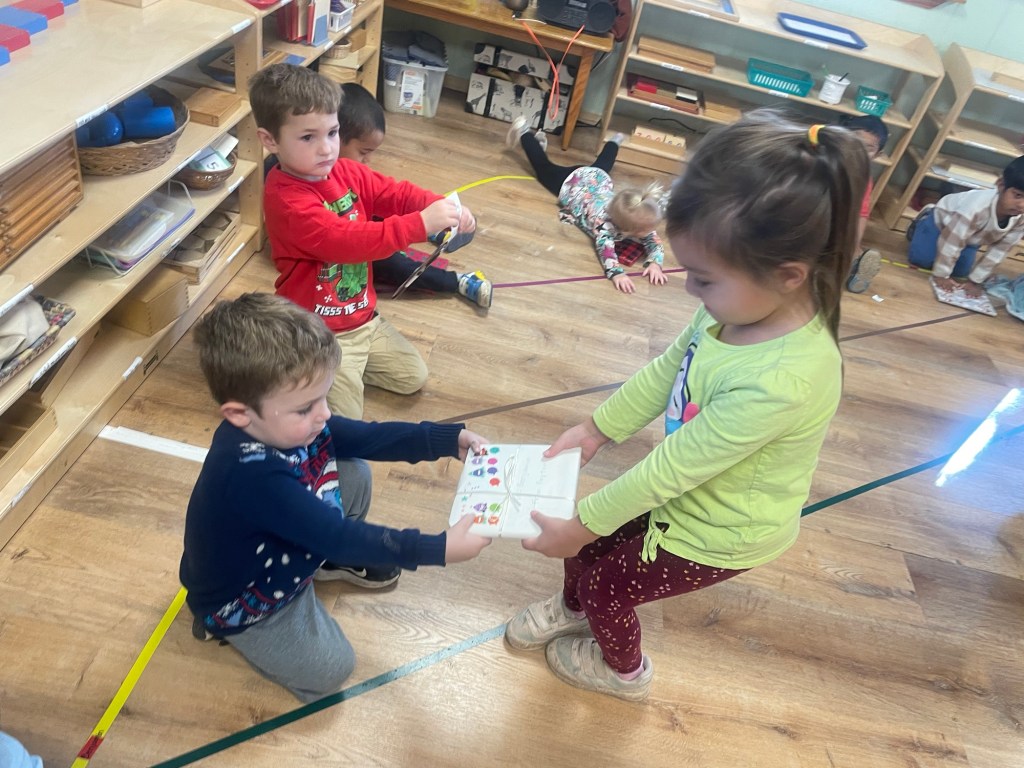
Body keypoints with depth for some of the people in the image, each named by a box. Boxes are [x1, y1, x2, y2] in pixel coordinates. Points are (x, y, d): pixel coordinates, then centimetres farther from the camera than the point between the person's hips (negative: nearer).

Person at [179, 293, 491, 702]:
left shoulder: (287, 423, -18)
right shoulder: (251, 475, -43)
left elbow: (367, 437, -7)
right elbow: (336, 534, -39)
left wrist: (450, 438, -12)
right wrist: (438, 549, -40)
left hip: (281, 552, 7)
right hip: (241, 598, -7)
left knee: (356, 473, -3)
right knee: (329, 669, -6)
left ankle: (329, 561, 19)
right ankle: (225, 625, 10)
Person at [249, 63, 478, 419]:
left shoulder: (347, 172, -1)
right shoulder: (286, 200, -27)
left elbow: (395, 193, -2)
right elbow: (345, 241, -36)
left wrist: (442, 206, -23)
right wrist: (421, 223, -40)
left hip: (364, 317, 8)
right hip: (319, 334, -8)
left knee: (414, 377, 17)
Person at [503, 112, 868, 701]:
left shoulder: (779, 383, -42)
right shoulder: (743, 305, -19)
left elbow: (673, 467, -32)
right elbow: (667, 369, -1)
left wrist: (582, 526, -20)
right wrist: (597, 429, 1)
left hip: (718, 535, -6)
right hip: (689, 492, 6)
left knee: (606, 583, 14)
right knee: (585, 536, 19)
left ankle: (624, 670, 48)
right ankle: (572, 607, 54)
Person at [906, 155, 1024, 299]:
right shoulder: (977, 205, -47)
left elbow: (998, 251, -19)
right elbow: (952, 242, -37)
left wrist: (975, 280, -17)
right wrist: (941, 275, -29)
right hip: (943, 218, -4)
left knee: (960, 271, -1)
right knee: (920, 258, -6)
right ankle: (924, 221, 21)